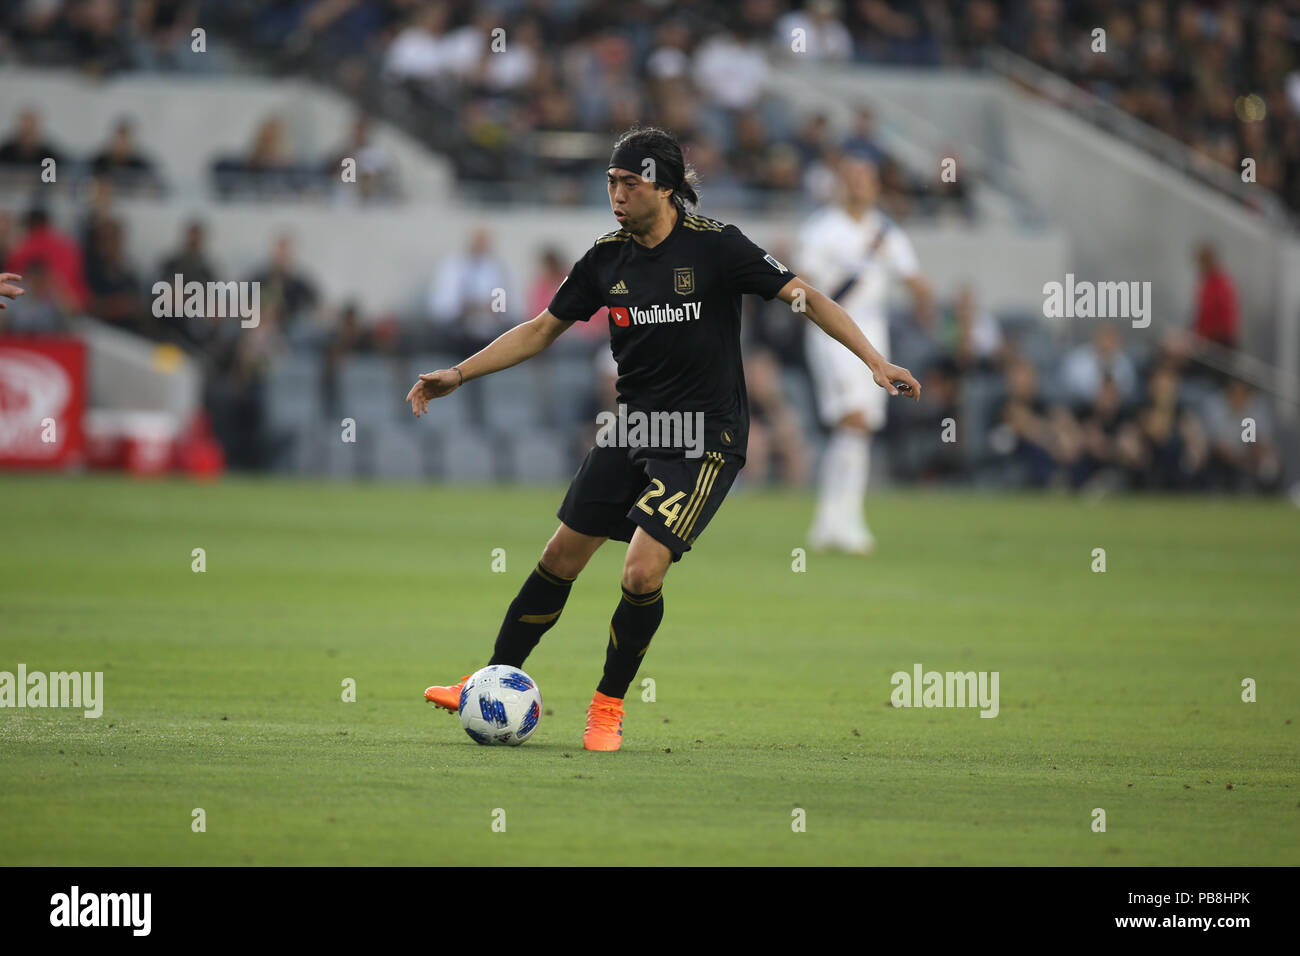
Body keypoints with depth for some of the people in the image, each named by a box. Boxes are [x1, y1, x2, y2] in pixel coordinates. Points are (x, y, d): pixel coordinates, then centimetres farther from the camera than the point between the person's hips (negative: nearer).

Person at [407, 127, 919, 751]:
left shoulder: (714, 246, -13)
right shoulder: (607, 258, 1)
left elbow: (806, 297, -12)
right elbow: (541, 330, 12)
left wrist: (874, 361, -22)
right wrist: (457, 375, 8)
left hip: (705, 438, -5)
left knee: (642, 571, -17)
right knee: (560, 558, 7)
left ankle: (608, 705, 3)